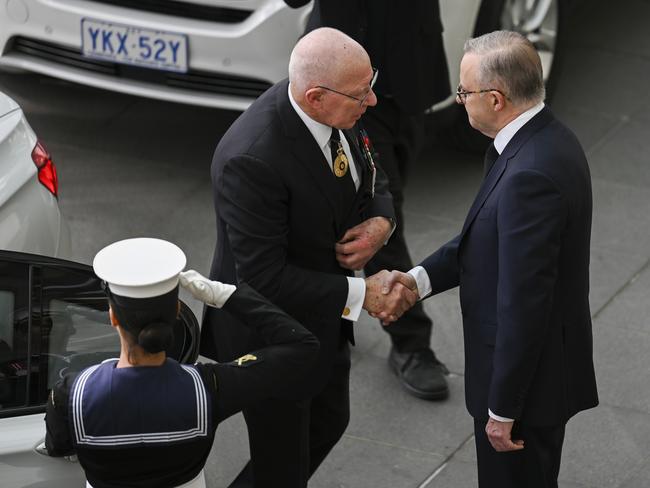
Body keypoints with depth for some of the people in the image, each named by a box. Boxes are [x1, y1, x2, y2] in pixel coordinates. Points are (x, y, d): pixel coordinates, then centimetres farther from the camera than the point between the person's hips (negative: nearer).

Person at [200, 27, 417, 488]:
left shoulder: (338, 112, -12)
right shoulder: (252, 159, -36)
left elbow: (369, 176, 7)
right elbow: (264, 278, -32)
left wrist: (380, 222, -15)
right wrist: (360, 293, -28)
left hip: (324, 319, 8)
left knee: (329, 423, 28)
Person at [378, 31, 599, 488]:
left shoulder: (531, 174, -30)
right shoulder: (545, 139, 2)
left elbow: (524, 302, -27)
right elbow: (487, 237, 11)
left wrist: (503, 407, -20)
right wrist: (420, 279, -2)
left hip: (528, 376, -10)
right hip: (544, 362, 10)